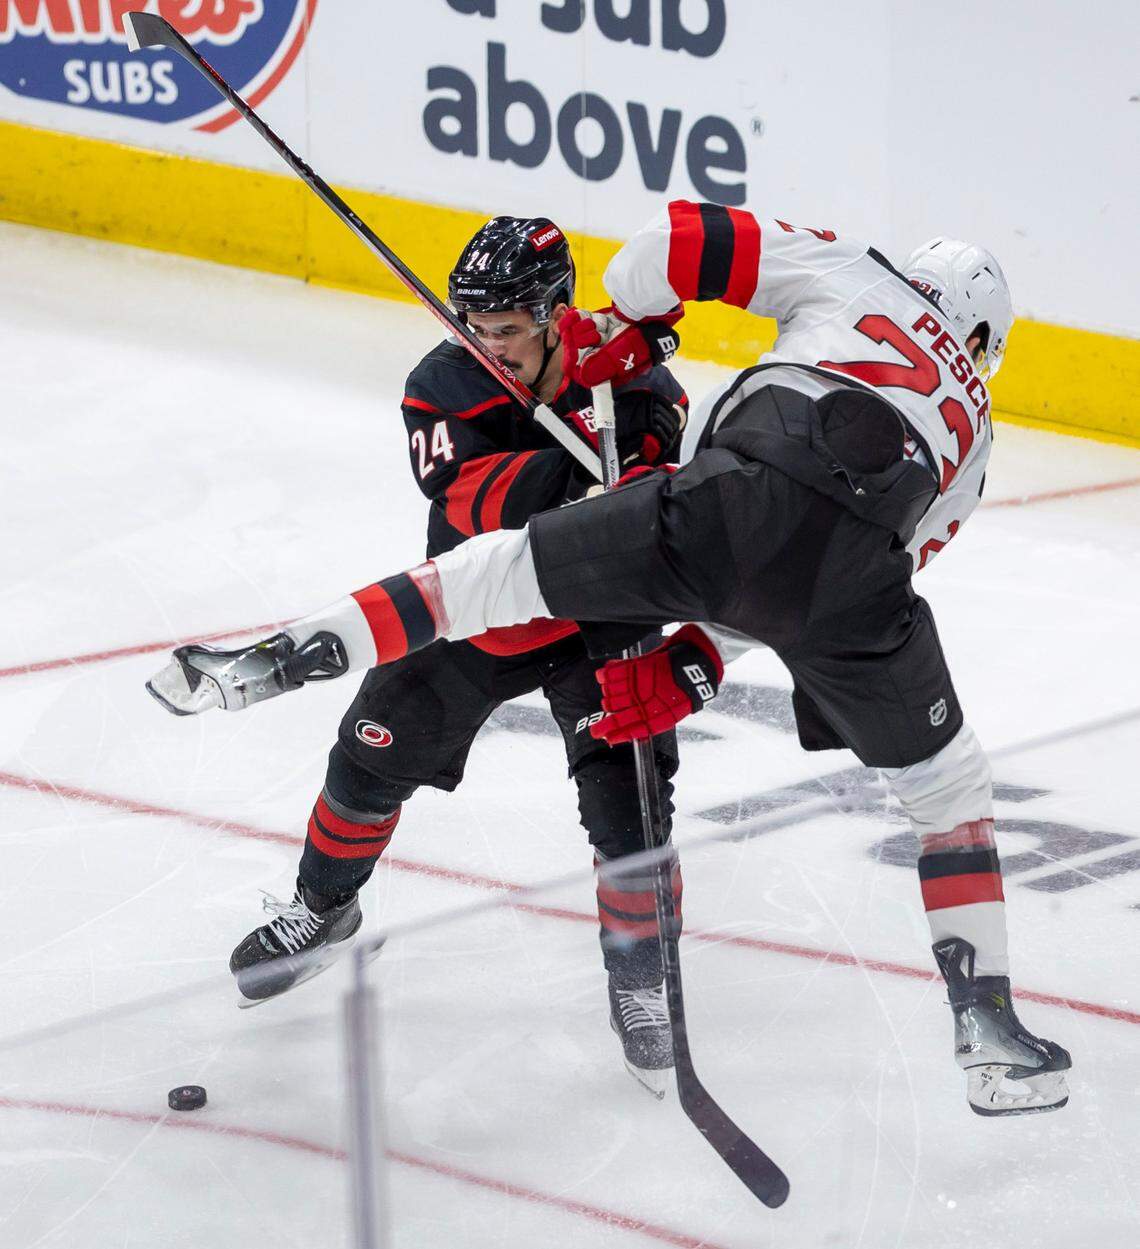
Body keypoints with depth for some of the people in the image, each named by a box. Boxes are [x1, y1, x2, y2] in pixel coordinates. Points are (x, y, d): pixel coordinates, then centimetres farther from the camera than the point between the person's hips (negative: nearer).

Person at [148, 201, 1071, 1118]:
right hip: (853, 586, 1)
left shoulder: (852, 275, 31)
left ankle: (276, 659, 13)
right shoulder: (972, 427, 35)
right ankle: (987, 1027, 15)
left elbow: (686, 239, 19)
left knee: (507, 571, 16)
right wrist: (693, 665, 25)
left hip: (740, 498, -1)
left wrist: (609, 332, 34)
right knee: (951, 787, 21)